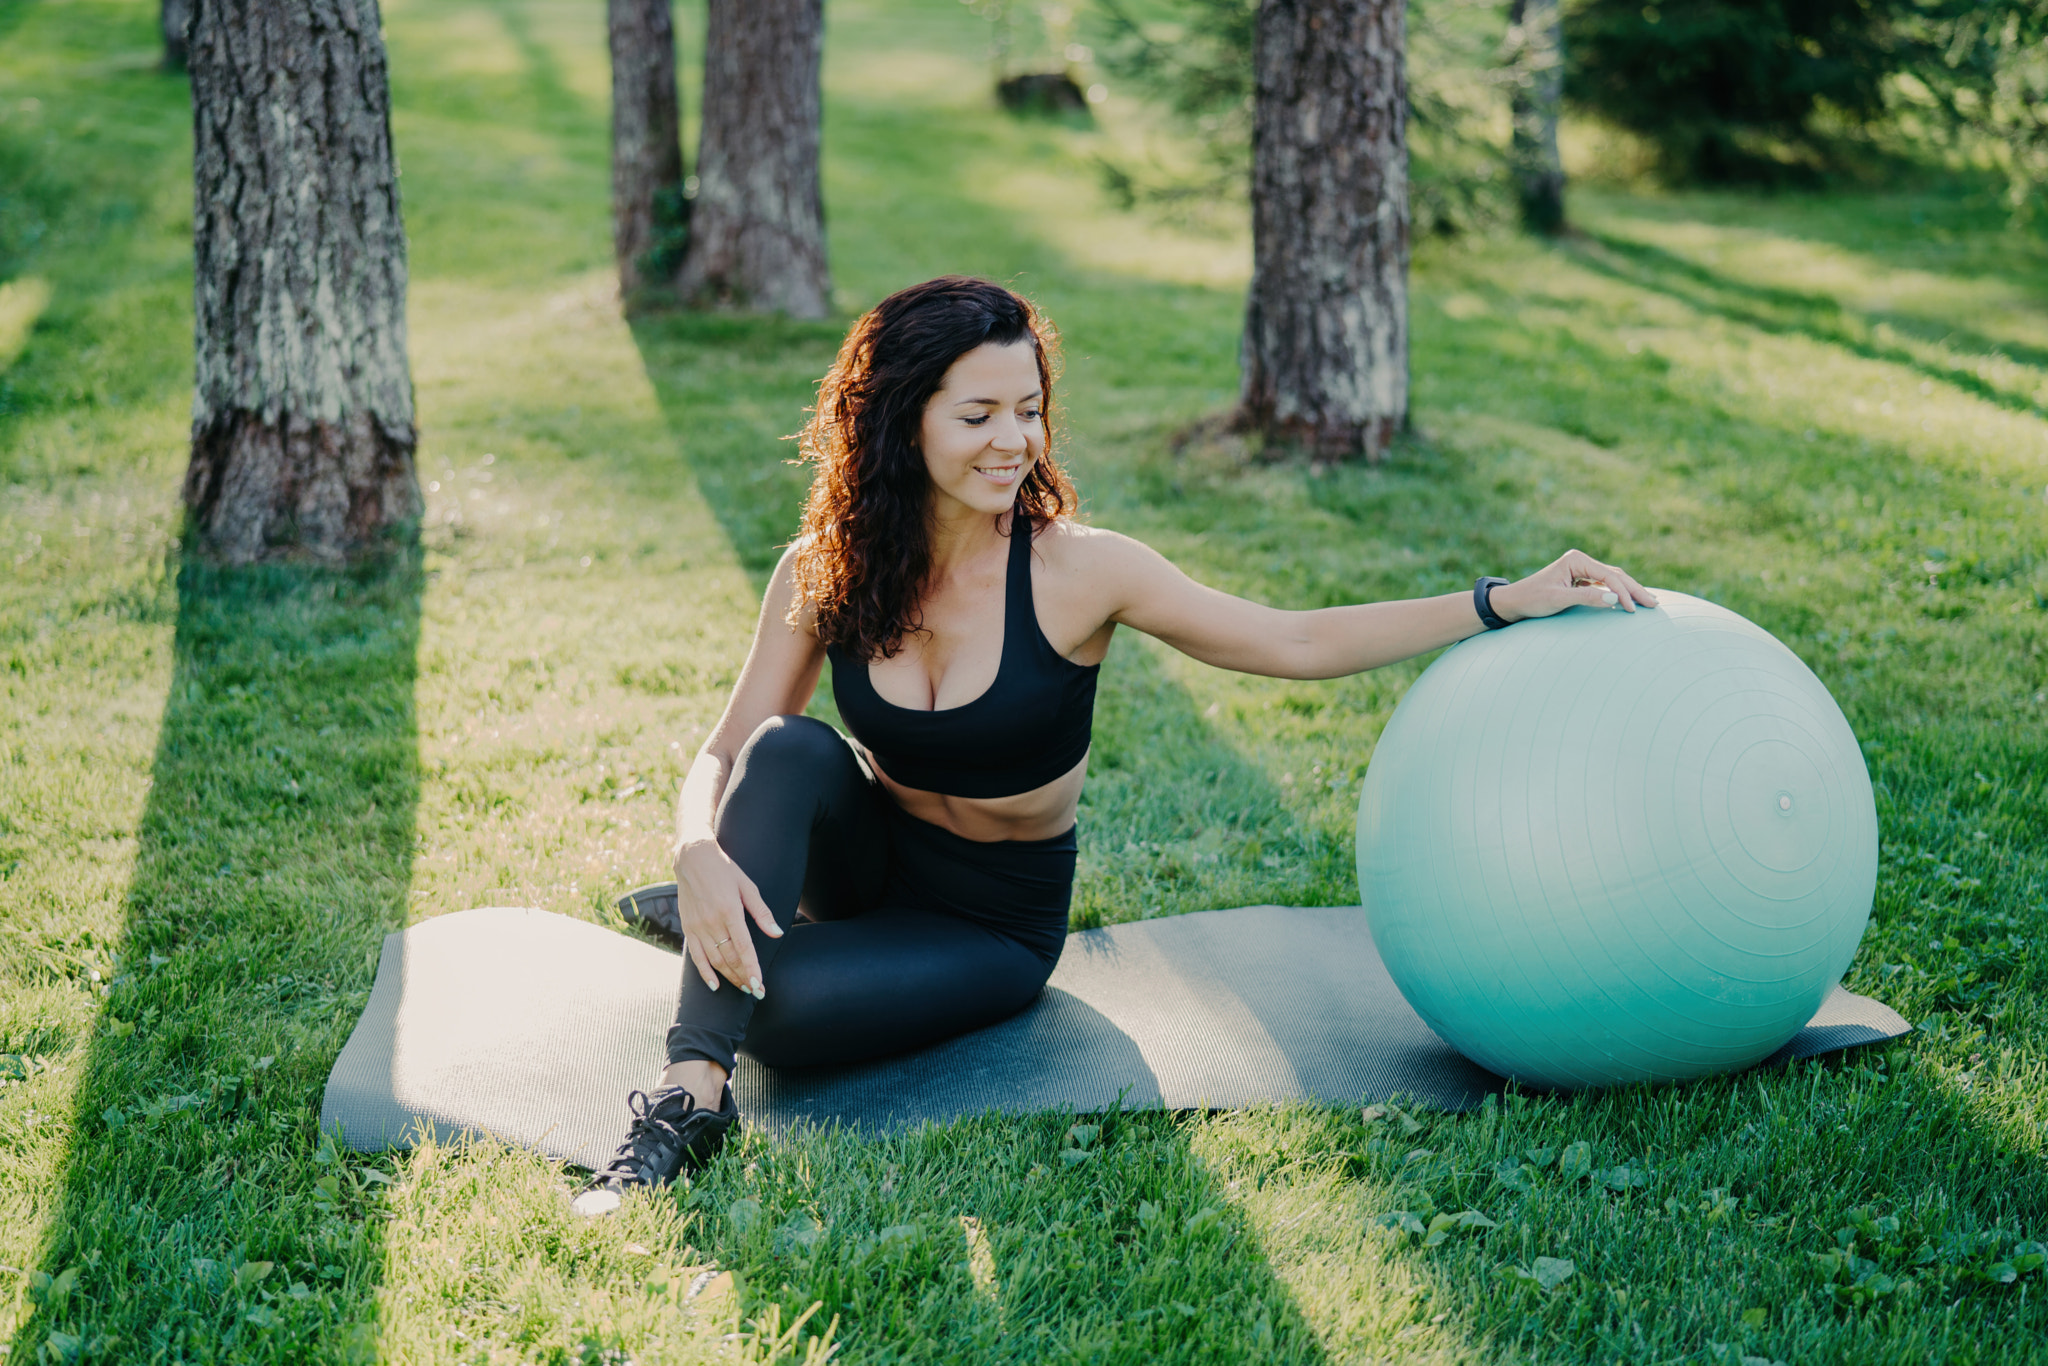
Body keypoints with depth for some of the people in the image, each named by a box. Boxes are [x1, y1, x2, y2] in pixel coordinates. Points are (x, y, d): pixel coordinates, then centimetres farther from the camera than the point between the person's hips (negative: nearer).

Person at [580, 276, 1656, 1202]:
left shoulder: (1075, 571, -20)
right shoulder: (823, 574, -12)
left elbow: (1298, 644, -18)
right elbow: (727, 752, -10)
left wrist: (1508, 602, -26)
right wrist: (702, 852, -33)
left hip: (994, 921, -3)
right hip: (869, 856, 3)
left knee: (776, 1003, -32)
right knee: (791, 749, -31)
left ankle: (712, 921, 0)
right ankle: (691, 1095, -29)